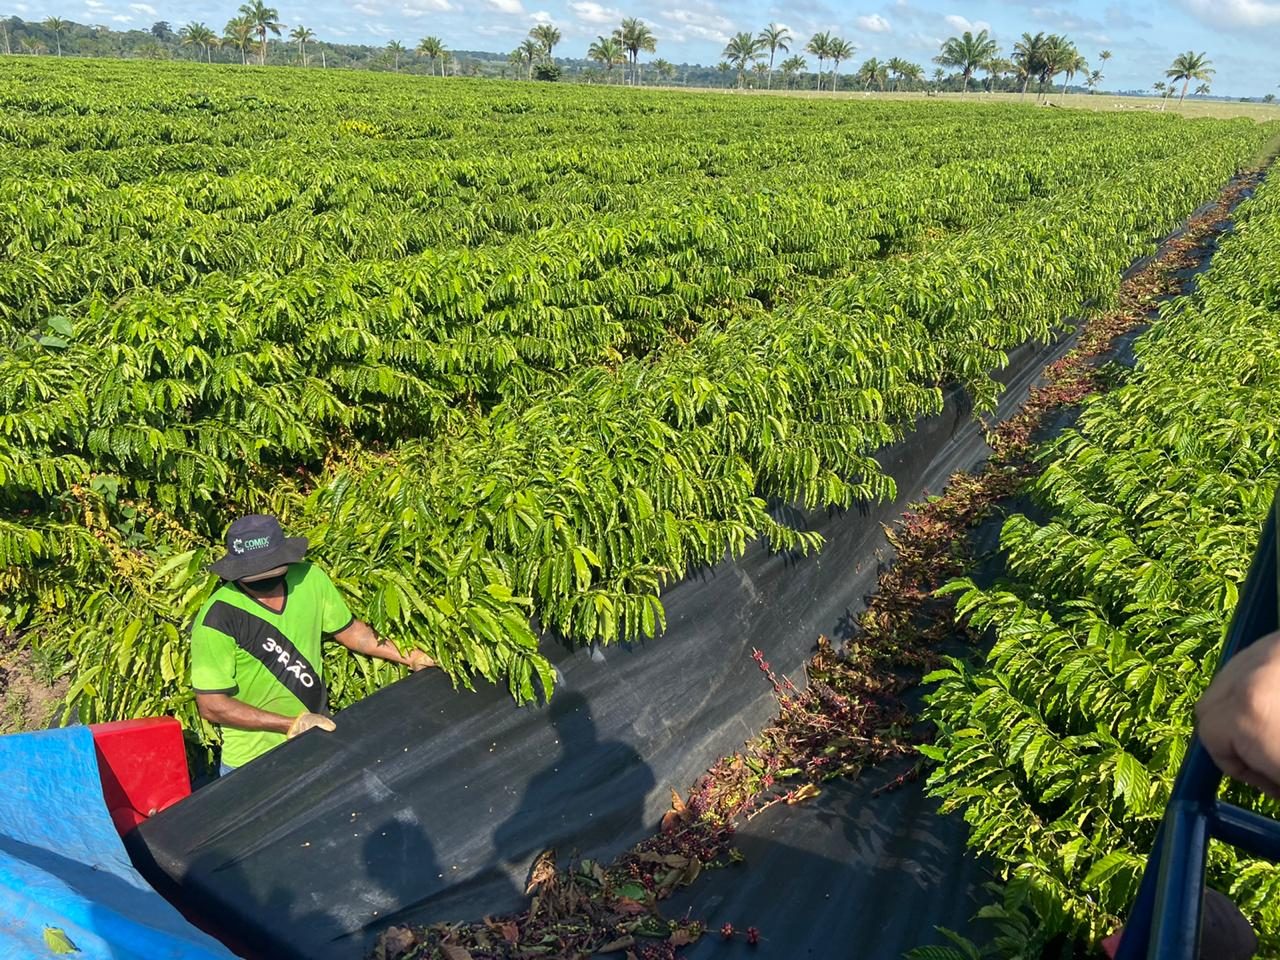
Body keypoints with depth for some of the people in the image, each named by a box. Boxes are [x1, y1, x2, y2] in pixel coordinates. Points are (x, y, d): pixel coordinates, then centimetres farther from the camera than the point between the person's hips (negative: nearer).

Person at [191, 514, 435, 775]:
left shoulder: (309, 578, -11)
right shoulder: (216, 620, -24)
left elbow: (347, 629, 5)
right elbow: (212, 705, -19)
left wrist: (409, 657, 1)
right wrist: (292, 724, -22)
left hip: (319, 736, 4)